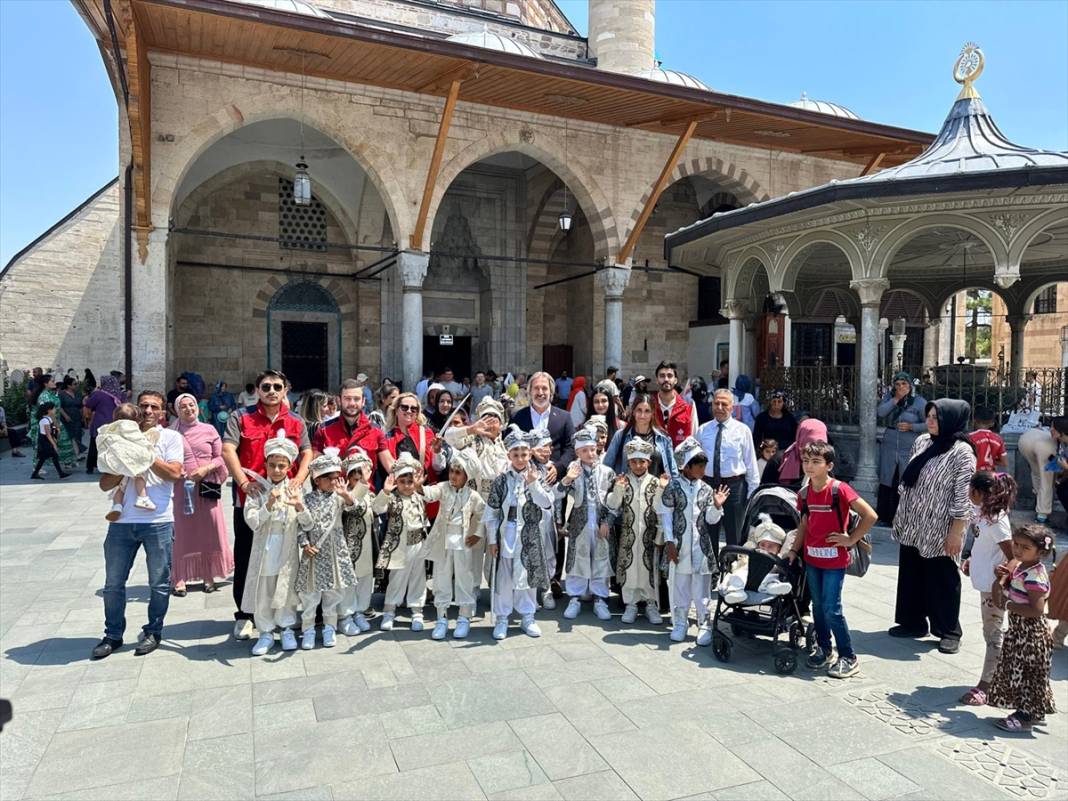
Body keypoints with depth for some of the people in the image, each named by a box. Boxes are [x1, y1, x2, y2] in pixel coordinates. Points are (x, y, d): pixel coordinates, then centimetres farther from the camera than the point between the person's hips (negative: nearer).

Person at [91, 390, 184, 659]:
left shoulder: (170, 437, 2)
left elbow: (174, 473, -12)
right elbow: (105, 484, 7)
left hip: (158, 521, -3)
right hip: (122, 521, 3)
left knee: (159, 584, 7)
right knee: (113, 583, 10)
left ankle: (153, 632, 24)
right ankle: (113, 635, 26)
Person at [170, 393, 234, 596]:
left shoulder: (209, 430, 5)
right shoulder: (171, 433, 4)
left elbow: (220, 457, 5)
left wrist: (206, 468, -11)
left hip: (206, 486, 1)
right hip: (180, 487, -1)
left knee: (209, 531, 3)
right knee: (182, 531, 2)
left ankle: (208, 576, 13)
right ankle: (180, 577, 10)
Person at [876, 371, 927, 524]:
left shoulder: (919, 402, -4)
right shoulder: (889, 397, 6)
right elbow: (880, 412, -11)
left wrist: (911, 426, -15)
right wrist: (896, 399, -13)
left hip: (909, 450, -3)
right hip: (889, 447, 3)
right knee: (886, 482, 7)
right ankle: (885, 516, 18)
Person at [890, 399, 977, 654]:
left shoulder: (961, 451, -14)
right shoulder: (921, 441, 5)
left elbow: (963, 496, -15)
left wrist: (956, 532, -16)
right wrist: (901, 514, 15)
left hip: (940, 531, -6)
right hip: (912, 526, 7)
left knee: (942, 580, 5)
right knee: (911, 575, 14)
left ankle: (949, 632, 20)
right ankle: (913, 622, 29)